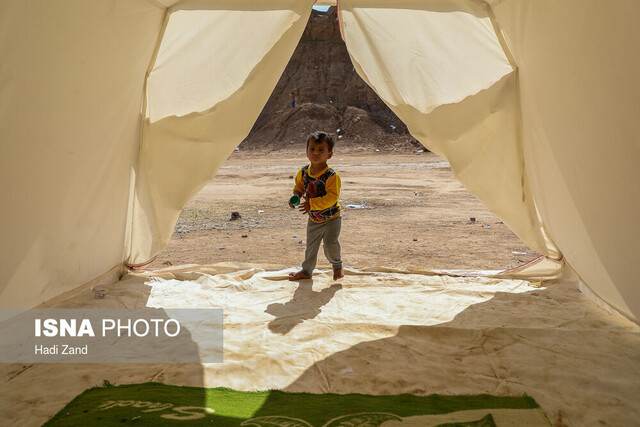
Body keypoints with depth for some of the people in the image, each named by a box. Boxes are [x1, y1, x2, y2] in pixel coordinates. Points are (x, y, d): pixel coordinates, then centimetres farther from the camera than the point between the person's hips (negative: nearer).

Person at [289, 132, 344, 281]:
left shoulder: (332, 176, -27)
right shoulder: (303, 172, -8)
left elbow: (332, 197, -33)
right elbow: (299, 184, 12)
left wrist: (312, 204, -40)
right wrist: (296, 195, -8)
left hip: (331, 218, -6)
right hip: (313, 219, 6)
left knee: (330, 243, -20)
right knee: (311, 246, 18)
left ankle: (337, 265, 12)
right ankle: (306, 271, 39)